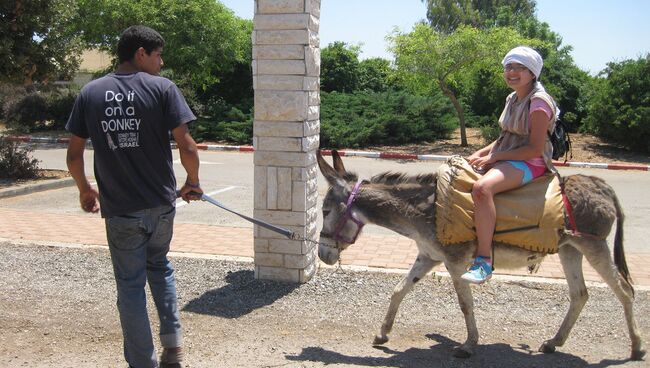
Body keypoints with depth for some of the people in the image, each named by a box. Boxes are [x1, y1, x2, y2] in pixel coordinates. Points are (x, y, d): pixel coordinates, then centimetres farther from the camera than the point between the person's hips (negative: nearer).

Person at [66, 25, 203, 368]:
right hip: (161, 204, 0)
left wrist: (84, 190, 21)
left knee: (131, 285, 11)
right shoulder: (162, 88, -6)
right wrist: (192, 182, 7)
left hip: (119, 209, 0)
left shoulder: (90, 93, 2)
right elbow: (187, 148, -11)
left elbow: (74, 155, 4)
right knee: (159, 267, 25)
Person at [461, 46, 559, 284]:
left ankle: (484, 261, -33)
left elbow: (535, 148, -19)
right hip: (505, 158, 10)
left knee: (482, 188, -35)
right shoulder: (513, 99, 15)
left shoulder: (539, 102, -13)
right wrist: (481, 153, 3)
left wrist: (493, 157, -18)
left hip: (529, 164, -10)